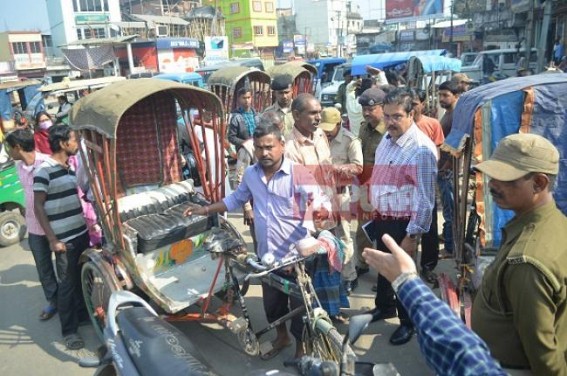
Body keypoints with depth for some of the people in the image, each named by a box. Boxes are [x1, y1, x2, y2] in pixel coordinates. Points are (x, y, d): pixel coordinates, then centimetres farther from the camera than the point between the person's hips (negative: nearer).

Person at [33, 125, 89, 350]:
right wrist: (52, 239, -16)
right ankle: (69, 330, 16)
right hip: (64, 239, -7)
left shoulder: (71, 167, 8)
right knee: (68, 283, 3)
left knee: (83, 278, 16)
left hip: (81, 233, 7)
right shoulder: (44, 170, -13)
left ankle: (82, 313, 35)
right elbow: (38, 207, -13)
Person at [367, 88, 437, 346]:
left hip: (402, 223, -7)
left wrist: (412, 235, -22)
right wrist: (376, 213, 15)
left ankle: (407, 321, 33)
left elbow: (425, 198, -22)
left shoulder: (421, 149, -21)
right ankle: (384, 306, 48)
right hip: (381, 218, 8)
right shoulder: (386, 140, 5)